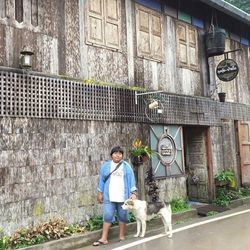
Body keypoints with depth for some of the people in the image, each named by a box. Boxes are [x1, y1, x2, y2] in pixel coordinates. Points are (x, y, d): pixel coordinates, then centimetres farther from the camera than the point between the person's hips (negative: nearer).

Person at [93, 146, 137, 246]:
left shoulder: (126, 166, 4)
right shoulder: (106, 166, 7)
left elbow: (131, 180, 0)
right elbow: (101, 180, 9)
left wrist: (133, 193, -8)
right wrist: (100, 193, 6)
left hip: (122, 196, 0)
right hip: (109, 196, 0)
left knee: (122, 216, 8)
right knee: (107, 216, -2)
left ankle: (122, 236, 21)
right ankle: (104, 238, 3)